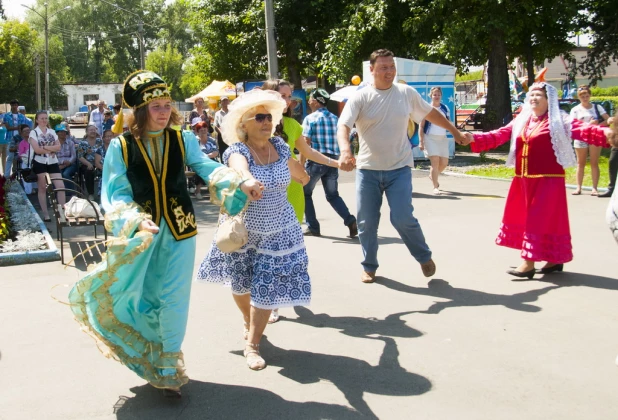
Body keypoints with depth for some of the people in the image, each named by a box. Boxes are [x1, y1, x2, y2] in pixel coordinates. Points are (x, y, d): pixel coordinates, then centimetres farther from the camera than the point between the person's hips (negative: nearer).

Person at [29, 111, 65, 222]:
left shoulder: (52, 132, 10)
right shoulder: (33, 133, -3)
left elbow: (58, 147, -2)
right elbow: (37, 149, -15)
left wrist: (45, 147, -13)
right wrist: (51, 150, -8)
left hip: (52, 162, 4)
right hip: (40, 163, -4)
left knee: (61, 186, -5)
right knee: (42, 188, 3)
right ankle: (45, 215, 9)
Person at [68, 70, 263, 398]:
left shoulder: (183, 140, -2)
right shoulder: (120, 146, -7)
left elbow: (208, 168, -14)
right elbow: (117, 195, -9)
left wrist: (241, 183, -32)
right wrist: (139, 222, -27)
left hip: (178, 231, 1)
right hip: (141, 232, 0)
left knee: (173, 299, 5)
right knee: (141, 296, 12)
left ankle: (169, 365, 25)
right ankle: (152, 359, 37)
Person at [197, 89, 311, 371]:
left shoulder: (280, 146, -6)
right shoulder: (237, 151, -20)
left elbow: (303, 178, 12)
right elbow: (240, 168, -49)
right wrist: (247, 182, -67)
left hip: (278, 231, 2)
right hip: (242, 229, -2)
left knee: (267, 288, 0)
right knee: (240, 284, 17)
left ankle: (252, 345, 16)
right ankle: (249, 322, 48)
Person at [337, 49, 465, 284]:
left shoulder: (406, 93, 2)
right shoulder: (360, 97, -6)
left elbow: (430, 113, 18)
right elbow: (343, 125, -18)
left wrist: (454, 131, 27)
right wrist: (345, 150, -38)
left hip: (399, 168, 0)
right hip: (367, 169, 0)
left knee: (402, 218, -11)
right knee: (366, 222, 4)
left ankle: (425, 257, 16)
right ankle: (369, 266, 26)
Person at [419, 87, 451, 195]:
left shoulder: (445, 108, 10)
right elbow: (421, 126, -4)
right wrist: (421, 141, -10)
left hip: (442, 138, 5)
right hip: (430, 138, -5)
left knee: (444, 163, 7)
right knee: (435, 161, -13)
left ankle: (432, 176, 37)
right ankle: (435, 187, -9)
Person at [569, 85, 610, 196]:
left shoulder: (597, 107, 6)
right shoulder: (575, 110, 4)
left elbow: (608, 120, 0)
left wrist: (597, 125, -15)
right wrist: (588, 124, -17)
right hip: (580, 139, 0)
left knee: (594, 163, -1)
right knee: (581, 163, 5)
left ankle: (595, 188, -1)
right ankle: (579, 187, 8)